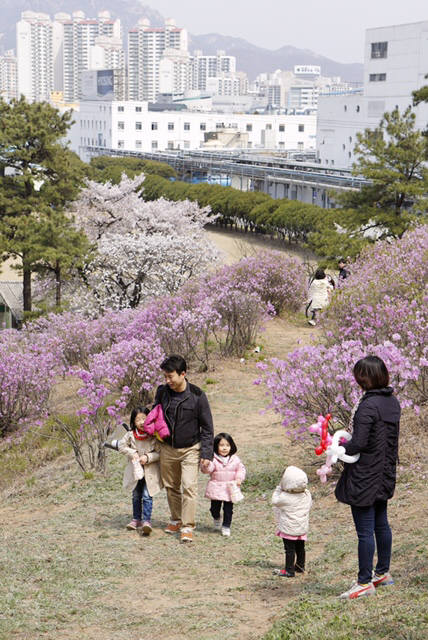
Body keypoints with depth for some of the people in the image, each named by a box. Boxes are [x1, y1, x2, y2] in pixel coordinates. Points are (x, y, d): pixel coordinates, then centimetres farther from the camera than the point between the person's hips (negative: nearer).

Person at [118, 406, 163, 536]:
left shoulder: (154, 436, -9)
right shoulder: (130, 435, -4)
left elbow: (160, 452, -6)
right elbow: (121, 445, 1)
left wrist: (148, 457, -20)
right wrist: (132, 453, -12)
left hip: (150, 471, -3)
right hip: (135, 470, 3)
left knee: (147, 496, -12)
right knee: (136, 496, 16)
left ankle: (146, 521, -12)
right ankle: (136, 519, 29)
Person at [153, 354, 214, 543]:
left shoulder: (197, 396, -14)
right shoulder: (162, 392, -4)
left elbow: (207, 427, -7)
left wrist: (206, 453, -11)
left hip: (190, 449, -4)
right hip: (167, 448, 4)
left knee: (189, 487, -12)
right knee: (171, 486, 13)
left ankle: (187, 527, -6)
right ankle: (176, 519, 30)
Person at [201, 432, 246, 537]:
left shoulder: (234, 459, 2)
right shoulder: (213, 459, -6)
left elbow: (241, 469, 11)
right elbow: (206, 470, -15)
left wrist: (239, 479, -5)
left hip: (230, 488, 1)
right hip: (216, 488, -1)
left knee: (228, 509, 1)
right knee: (215, 507, 9)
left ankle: (226, 526, 14)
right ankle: (216, 518, 41)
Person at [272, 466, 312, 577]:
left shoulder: (285, 497, -23)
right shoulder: (307, 495, -7)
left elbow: (274, 501, -7)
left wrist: (279, 487, -4)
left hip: (289, 529, -6)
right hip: (302, 527, 6)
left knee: (289, 549, 3)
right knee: (300, 547, 18)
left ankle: (289, 570, 8)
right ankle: (300, 567, 31)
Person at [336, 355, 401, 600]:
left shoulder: (368, 405, -21)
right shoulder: (393, 402, 6)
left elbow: (359, 443, -25)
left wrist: (339, 447, -6)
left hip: (365, 477, -9)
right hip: (385, 474, 9)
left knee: (365, 530, -3)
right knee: (381, 524, 21)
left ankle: (365, 582, 3)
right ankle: (383, 573, 33)